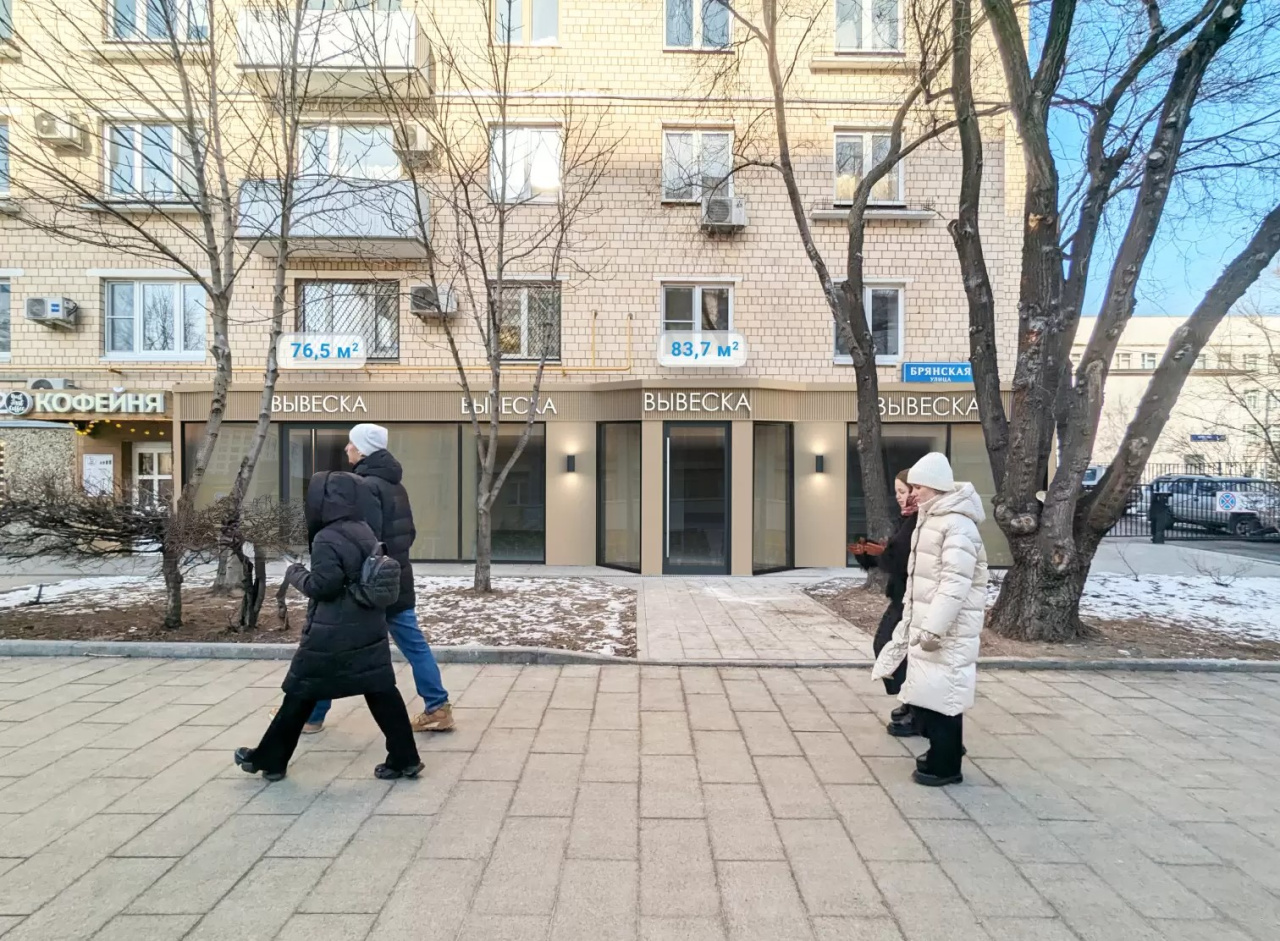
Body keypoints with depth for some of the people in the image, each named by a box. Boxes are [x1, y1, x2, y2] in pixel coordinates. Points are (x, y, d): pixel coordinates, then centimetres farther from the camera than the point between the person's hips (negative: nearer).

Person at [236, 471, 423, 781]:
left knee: (300, 694, 10)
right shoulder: (365, 532, 9)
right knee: (381, 692, 7)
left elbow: (322, 586, -18)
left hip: (331, 634, -7)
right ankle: (405, 758, 9)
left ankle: (269, 759, 27)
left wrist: (296, 574, -1)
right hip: (369, 628, 7)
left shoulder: (327, 539, -16)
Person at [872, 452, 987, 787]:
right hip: (925, 625, 9)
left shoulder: (958, 524, -18)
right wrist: (912, 623, 22)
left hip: (948, 631, -9)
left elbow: (955, 583, -24)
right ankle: (942, 750, 34)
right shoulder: (929, 520, 14)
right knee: (927, 691, 17)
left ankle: (946, 766, 13)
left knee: (941, 694, -1)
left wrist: (934, 628, -26)